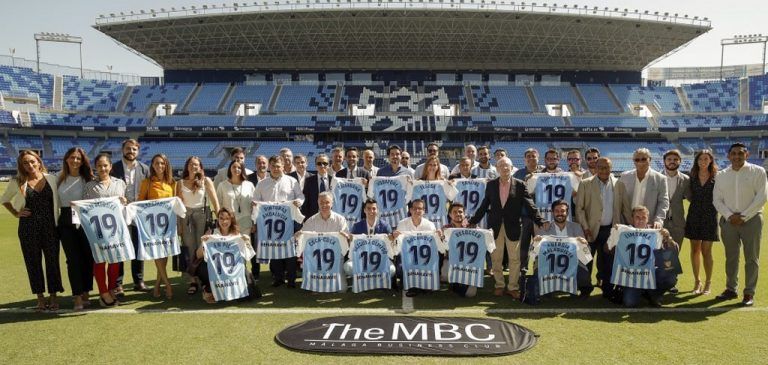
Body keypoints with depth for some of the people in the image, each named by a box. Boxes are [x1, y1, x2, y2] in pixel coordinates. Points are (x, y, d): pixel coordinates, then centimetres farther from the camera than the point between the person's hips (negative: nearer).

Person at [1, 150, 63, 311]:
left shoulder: (51, 179, 1)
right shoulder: (17, 182, 1)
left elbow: (57, 201, 6)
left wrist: (58, 220, -4)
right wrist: (15, 213, 4)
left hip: (50, 226, 0)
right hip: (28, 228, 0)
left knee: (52, 261, 3)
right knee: (33, 263, 7)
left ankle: (53, 297, 15)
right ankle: (40, 298, 19)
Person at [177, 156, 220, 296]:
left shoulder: (206, 181, 1)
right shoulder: (181, 183, 6)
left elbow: (215, 200, -4)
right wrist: (178, 224, -2)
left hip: (202, 215, -2)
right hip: (186, 216, 2)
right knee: (189, 247, 1)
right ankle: (192, 281, 5)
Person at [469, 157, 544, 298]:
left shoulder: (520, 185, -1)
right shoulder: (491, 185, 4)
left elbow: (529, 205, -4)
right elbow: (484, 206, 7)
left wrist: (540, 222, -13)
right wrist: (473, 221, 5)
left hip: (513, 227, -1)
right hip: (495, 227, 1)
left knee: (514, 259, 4)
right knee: (496, 258, 8)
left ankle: (513, 287, 17)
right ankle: (499, 285, 22)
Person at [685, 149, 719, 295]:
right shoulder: (692, 177, 5)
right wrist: (696, 204, 0)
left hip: (709, 217, -3)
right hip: (694, 216, 3)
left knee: (706, 251, 0)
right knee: (695, 250, 7)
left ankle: (708, 283, 13)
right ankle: (697, 281, 18)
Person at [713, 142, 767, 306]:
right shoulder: (721, 176, 7)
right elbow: (717, 199, 5)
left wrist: (744, 216, -12)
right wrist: (730, 216, -9)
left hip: (751, 220, -3)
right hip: (728, 221, 3)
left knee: (751, 258, 1)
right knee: (731, 258, 11)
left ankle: (749, 293, 9)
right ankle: (731, 289, 21)